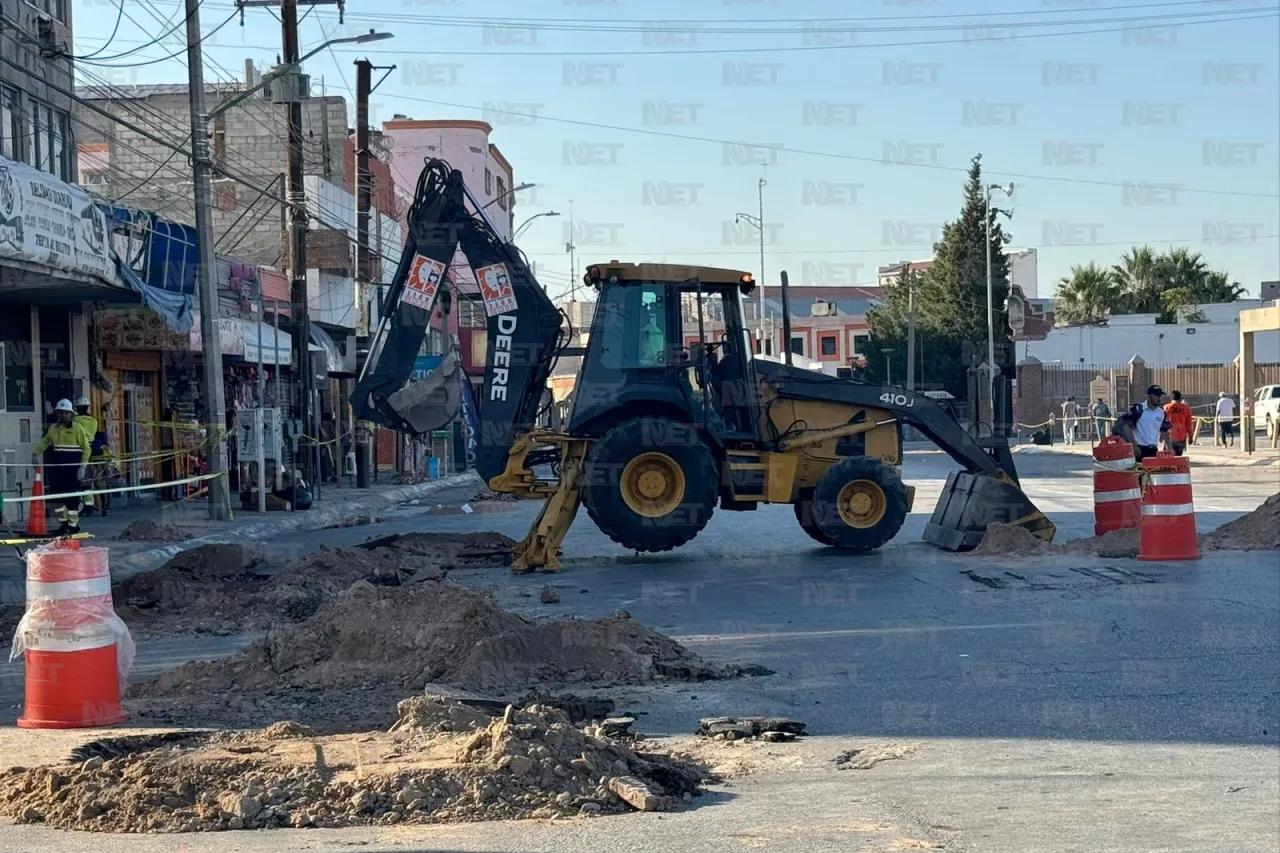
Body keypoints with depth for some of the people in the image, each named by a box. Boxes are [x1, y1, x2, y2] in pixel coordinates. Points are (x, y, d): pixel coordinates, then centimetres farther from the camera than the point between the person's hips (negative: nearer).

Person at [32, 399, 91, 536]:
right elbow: (44, 442, 18)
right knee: (56, 494, 6)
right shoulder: (53, 429, 10)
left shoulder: (77, 429, -3)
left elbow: (86, 448, -4)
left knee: (72, 497, 0)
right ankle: (63, 523, 20)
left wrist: (82, 467, -10)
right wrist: (36, 454, 1)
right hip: (57, 468, 5)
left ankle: (73, 525, 12)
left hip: (73, 468, -5)